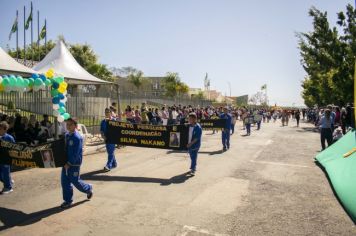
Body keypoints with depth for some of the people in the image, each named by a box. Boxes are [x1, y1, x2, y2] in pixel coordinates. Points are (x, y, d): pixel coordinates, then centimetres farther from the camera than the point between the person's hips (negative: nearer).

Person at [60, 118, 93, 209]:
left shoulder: (77, 138, -18)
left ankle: (89, 189, 32)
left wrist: (69, 163, -19)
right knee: (64, 181, 8)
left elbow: (76, 153, -20)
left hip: (74, 164, -7)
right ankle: (68, 201, 21)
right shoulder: (66, 135, 5)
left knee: (75, 181, 5)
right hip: (66, 163, 7)